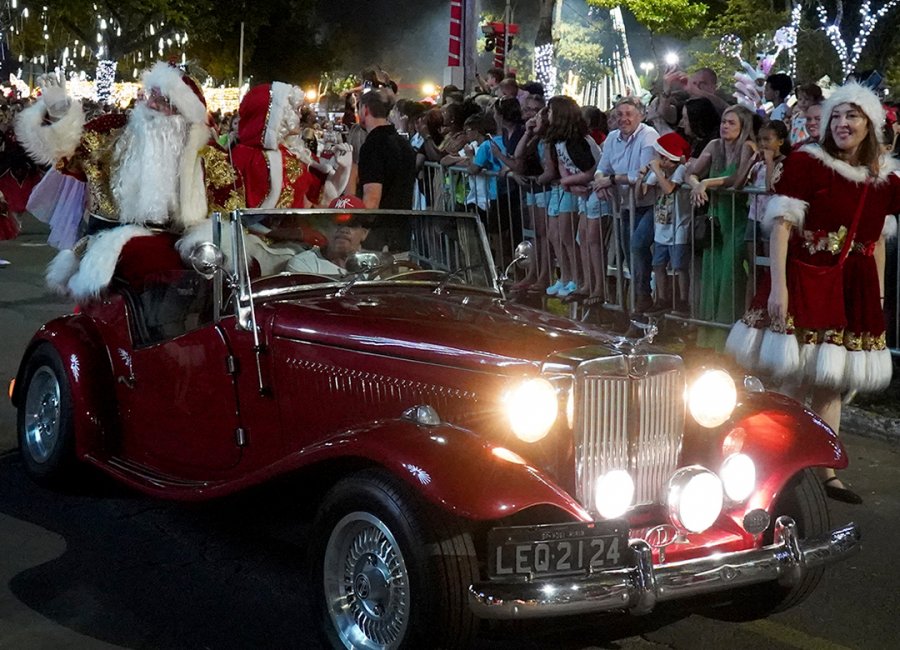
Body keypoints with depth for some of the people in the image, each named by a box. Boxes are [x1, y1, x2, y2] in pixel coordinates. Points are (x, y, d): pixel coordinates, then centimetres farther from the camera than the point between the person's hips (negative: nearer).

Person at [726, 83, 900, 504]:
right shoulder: (806, 162, -7)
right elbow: (781, 223, -11)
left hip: (854, 293, 5)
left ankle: (826, 473, 19)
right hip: (804, 283, -4)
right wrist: (778, 286, -18)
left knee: (830, 382, 11)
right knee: (798, 380, -1)